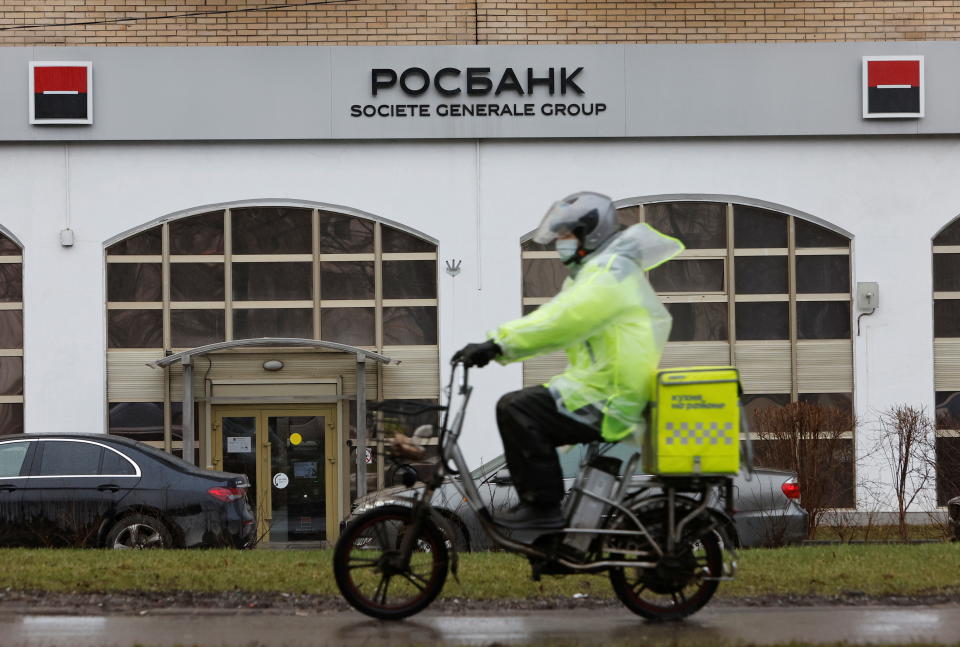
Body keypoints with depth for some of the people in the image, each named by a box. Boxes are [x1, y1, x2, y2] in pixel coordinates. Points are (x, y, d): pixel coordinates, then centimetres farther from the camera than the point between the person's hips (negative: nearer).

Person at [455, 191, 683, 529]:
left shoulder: (610, 272, -12)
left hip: (609, 404, -11)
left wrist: (497, 344, -26)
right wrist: (493, 347, 7)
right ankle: (534, 501, 19)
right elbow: (551, 318, 17)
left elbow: (559, 320, -24)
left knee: (515, 409, -18)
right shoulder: (594, 271, 22)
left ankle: (542, 507, -17)